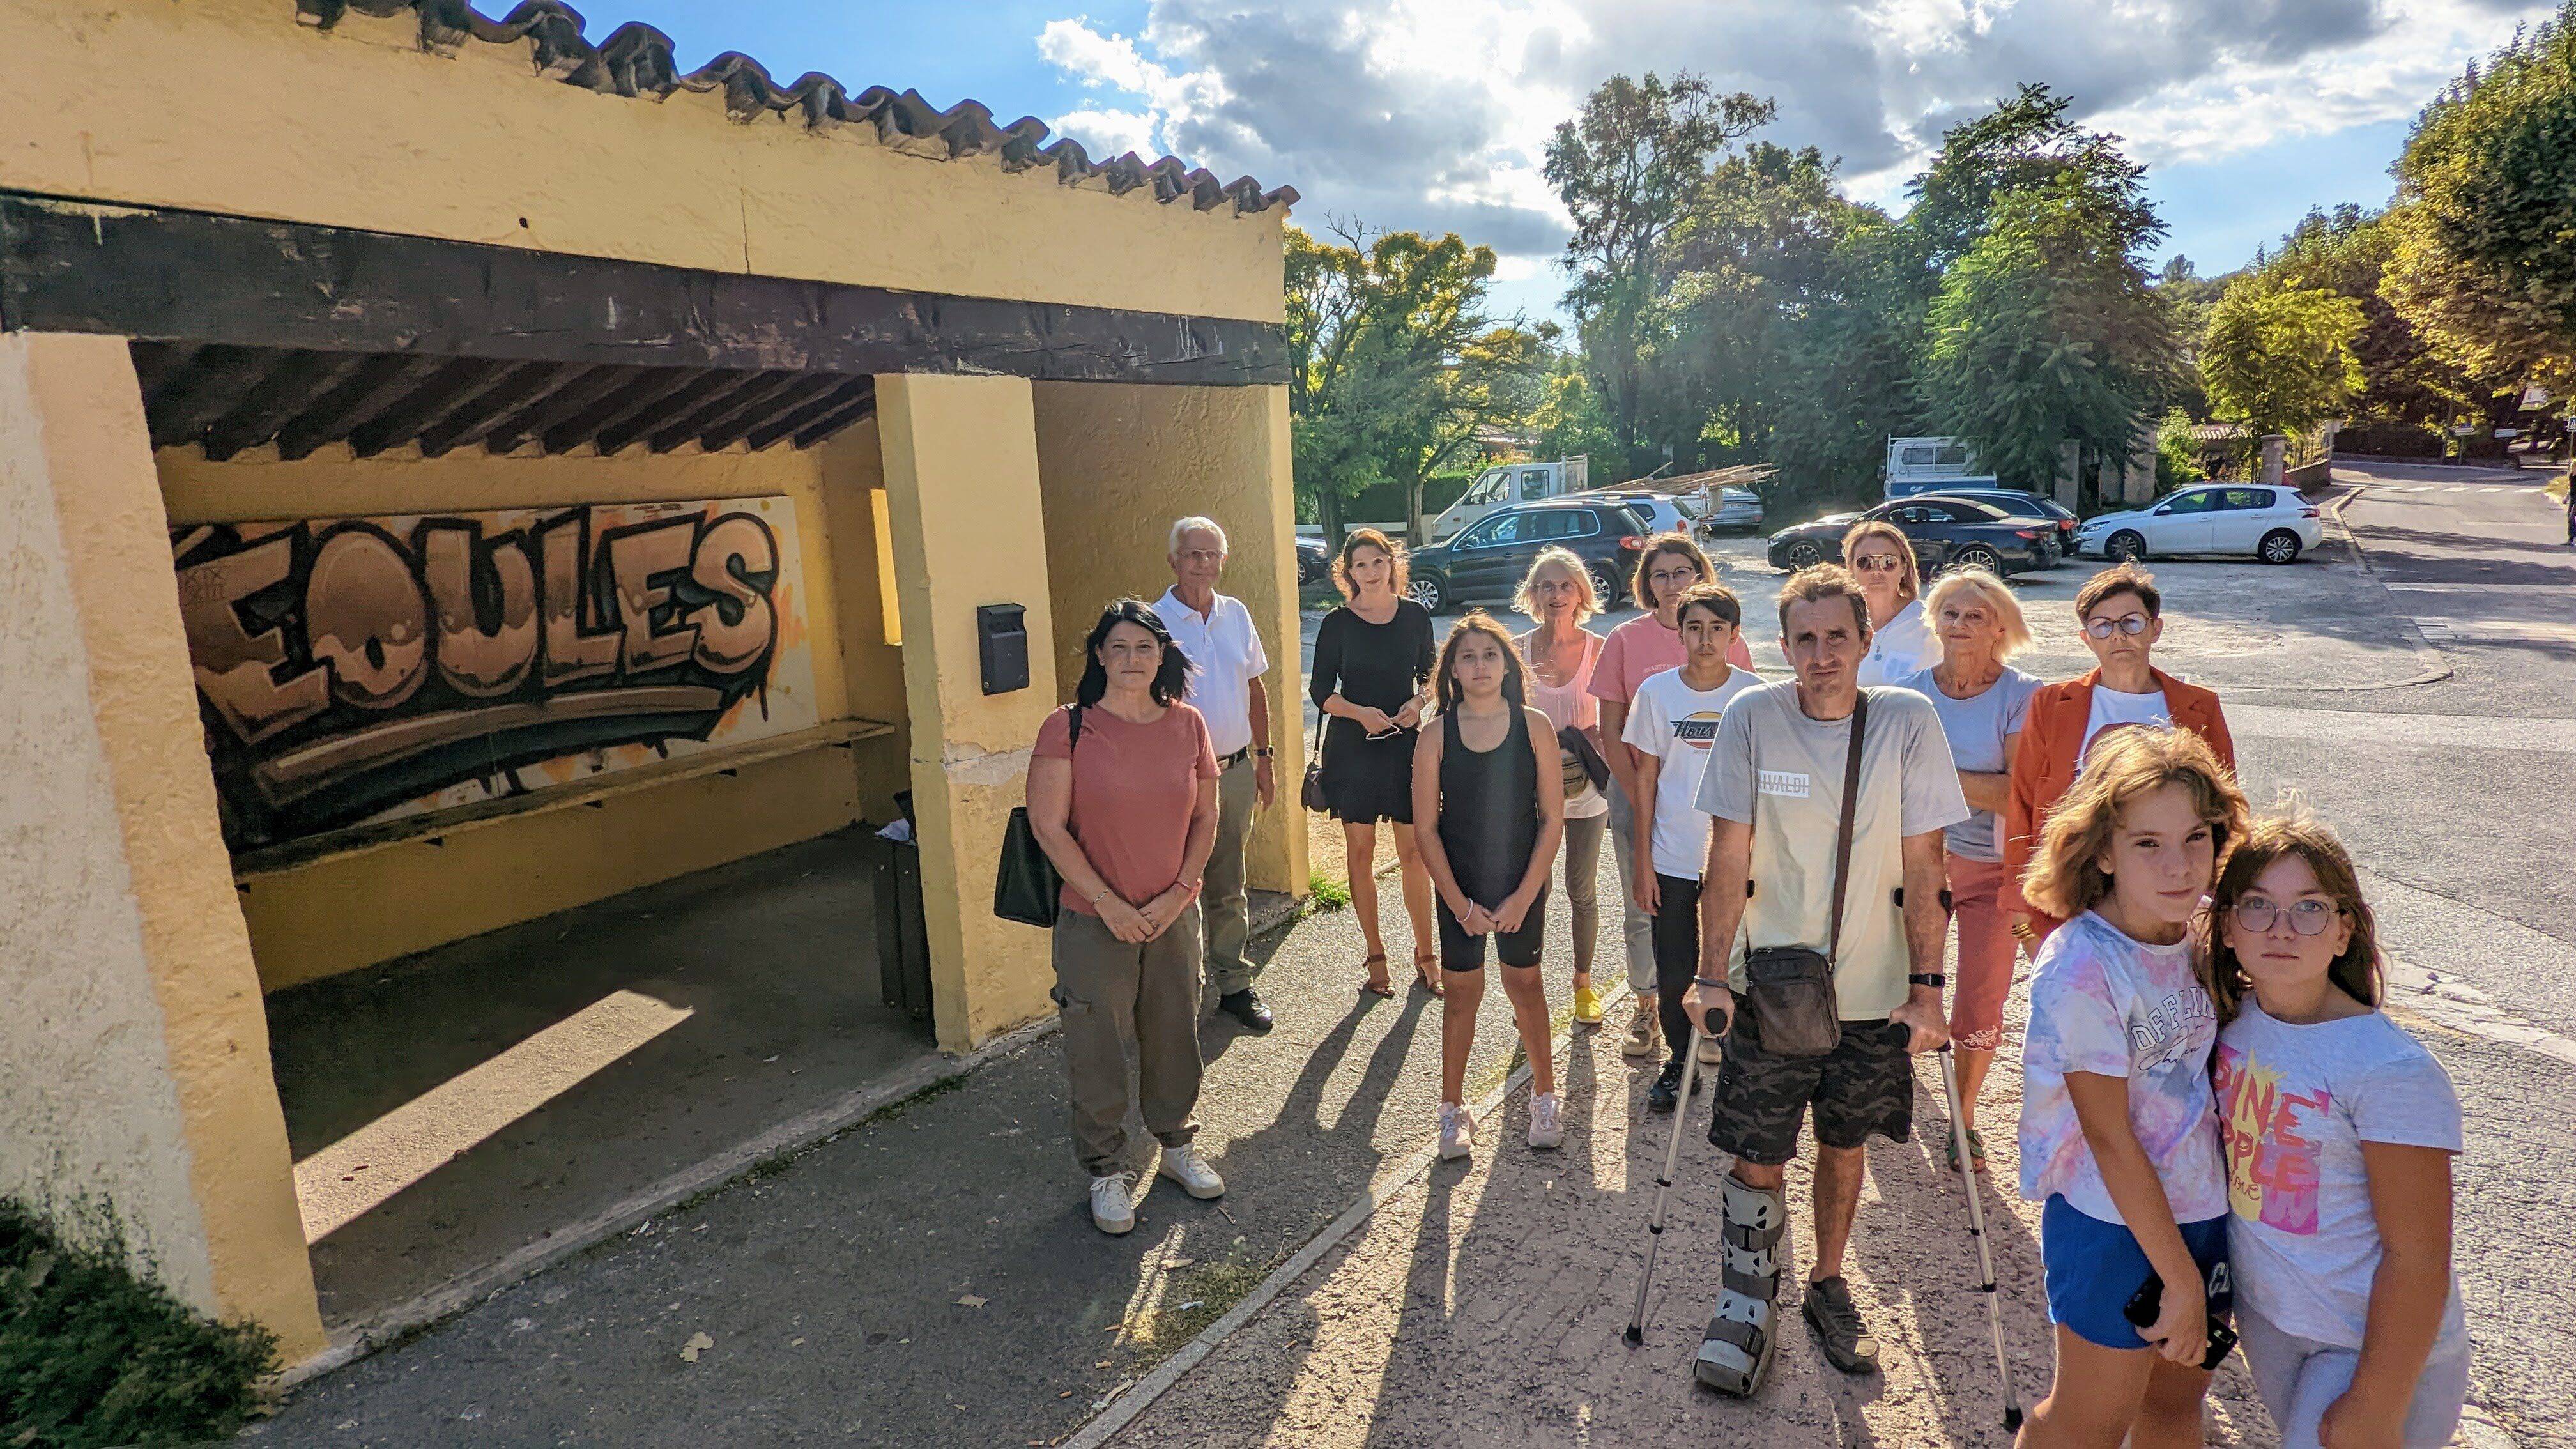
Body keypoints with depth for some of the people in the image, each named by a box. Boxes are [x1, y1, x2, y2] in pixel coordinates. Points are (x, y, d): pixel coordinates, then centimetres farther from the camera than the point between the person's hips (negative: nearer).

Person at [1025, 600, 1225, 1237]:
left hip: (1174, 916, 3)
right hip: (1095, 920, -3)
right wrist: (1109, 902, -14)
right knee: (1098, 1048, 7)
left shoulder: (1187, 725, 1)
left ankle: (1177, 1144, 39)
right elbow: (1048, 826, -12)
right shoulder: (1068, 728, -10)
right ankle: (1107, 1170, 28)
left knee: (1174, 1036, 16)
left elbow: (1206, 816, 5)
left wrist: (1179, 892, -7)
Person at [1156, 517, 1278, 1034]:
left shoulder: (1237, 614, 7)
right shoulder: (1155, 621, -9)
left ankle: (1234, 983, 25)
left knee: (1230, 886, 14)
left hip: (1236, 769, 5)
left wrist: (1263, 757, 12)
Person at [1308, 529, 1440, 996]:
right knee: (1360, 854, 5)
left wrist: (1419, 701, -7)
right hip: (1352, 748, -1)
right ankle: (1375, 956, 19)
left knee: (1414, 853, 1)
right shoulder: (1338, 624, -3)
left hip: (1407, 745, 1)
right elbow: (1321, 691, 0)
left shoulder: (1416, 616, 3)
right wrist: (1360, 712, -17)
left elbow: (1428, 673, 14)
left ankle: (1425, 953, 17)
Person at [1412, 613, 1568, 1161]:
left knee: (1524, 982, 13)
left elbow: (1553, 819, -6)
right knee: (1462, 991, 9)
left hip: (1523, 883, 0)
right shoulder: (1436, 739, -7)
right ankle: (1452, 1109, 24)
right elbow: (1427, 830, -5)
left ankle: (1545, 1095, 33)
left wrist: (1523, 897, -10)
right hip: (1459, 888, 0)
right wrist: (1462, 905, -9)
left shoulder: (1533, 727, -7)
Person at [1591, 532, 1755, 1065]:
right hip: (1639, 791, 0)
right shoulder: (1626, 640, -2)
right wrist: (1641, 801, -7)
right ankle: (1646, 1010, 28)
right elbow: (1611, 735, -1)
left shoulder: (1728, 641, 0)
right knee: (1642, 909, 10)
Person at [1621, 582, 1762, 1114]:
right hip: (1672, 858, 1)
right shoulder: (1657, 691, -3)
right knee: (1674, 971, 8)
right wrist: (1642, 861, 0)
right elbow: (1645, 778, 1)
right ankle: (1680, 1060, 30)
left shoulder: (1753, 693, -5)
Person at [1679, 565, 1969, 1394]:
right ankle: (1749, 1302, 28)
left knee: (1845, 1145, 17)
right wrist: (1711, 976, -11)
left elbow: (1922, 866, -6)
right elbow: (1729, 856, -8)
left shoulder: (1906, 722, -9)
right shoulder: (1752, 718, -10)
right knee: (1758, 1160, 4)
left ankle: (1828, 1287, 40)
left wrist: (1927, 987, -8)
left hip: (1873, 994, 1)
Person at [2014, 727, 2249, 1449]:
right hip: (2115, 1225, -6)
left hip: (2203, 1206, 6)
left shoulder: (2203, 932, -5)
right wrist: (2181, 1278, -14)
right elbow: (2110, 1140, -20)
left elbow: (2200, 1070, 8)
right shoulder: (2080, 969, -25)